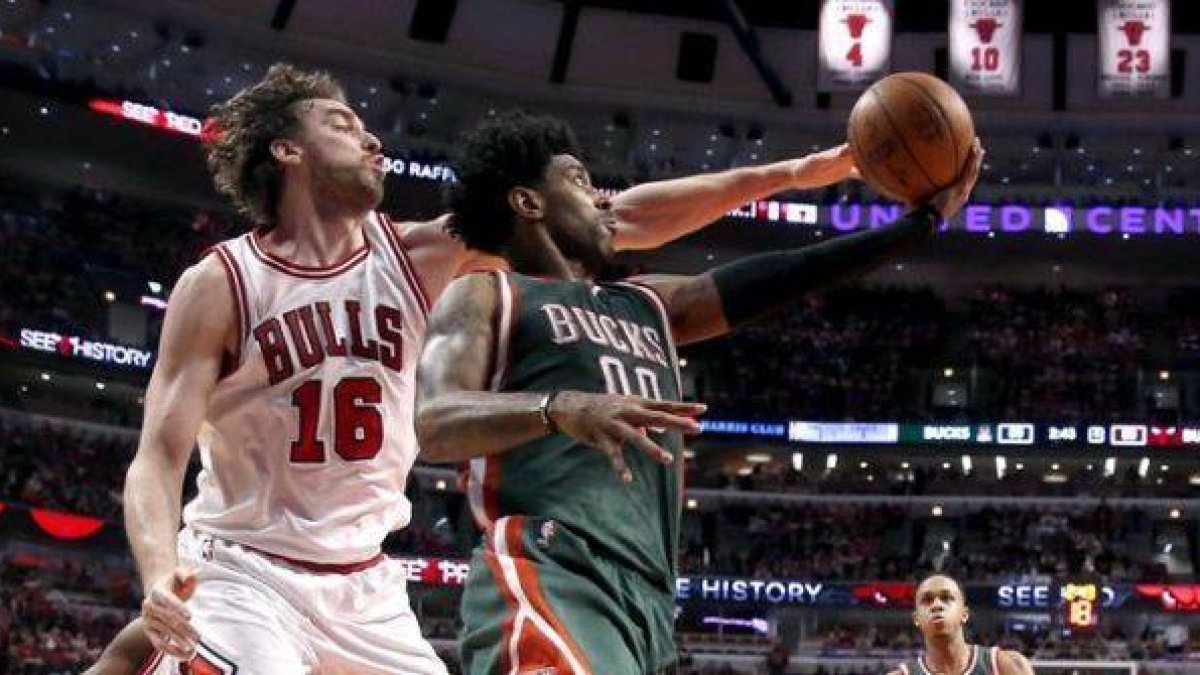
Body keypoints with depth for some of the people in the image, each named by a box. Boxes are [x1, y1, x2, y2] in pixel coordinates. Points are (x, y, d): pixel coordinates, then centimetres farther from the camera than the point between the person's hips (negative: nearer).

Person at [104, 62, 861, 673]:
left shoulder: (416, 254, -1)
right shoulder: (221, 283, -11)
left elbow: (618, 222, -5)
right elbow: (159, 456, -15)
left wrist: (791, 173, -9)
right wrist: (160, 573, -36)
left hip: (366, 587, 5)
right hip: (245, 578, -5)